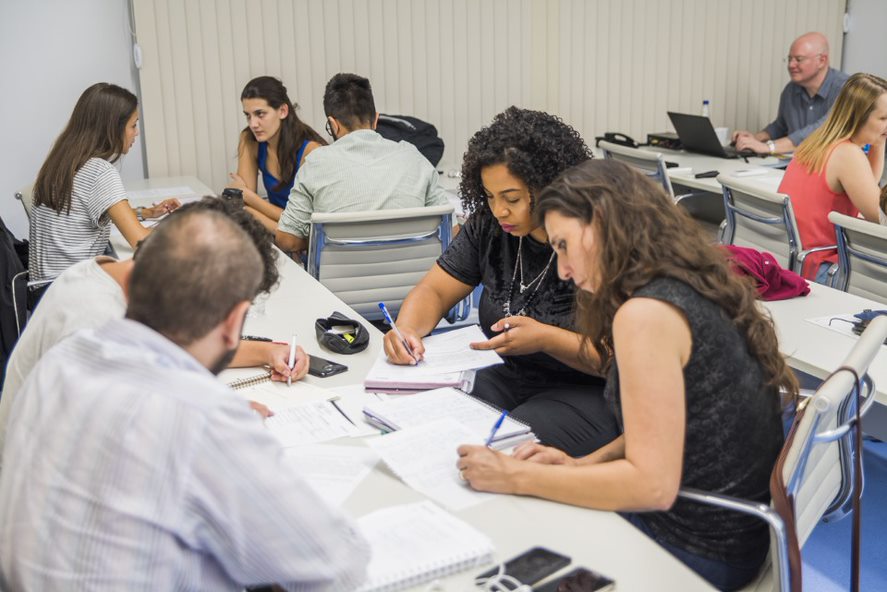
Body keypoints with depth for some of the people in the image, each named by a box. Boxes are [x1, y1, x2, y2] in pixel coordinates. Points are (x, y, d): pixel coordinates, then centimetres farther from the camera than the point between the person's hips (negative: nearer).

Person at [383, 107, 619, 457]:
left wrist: (547, 339, -29)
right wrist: (406, 329, -16)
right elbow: (434, 291, 6)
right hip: (514, 378, 6)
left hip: (591, 393, -5)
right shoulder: (489, 227, -1)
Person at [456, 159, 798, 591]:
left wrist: (516, 478, -18)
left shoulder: (645, 313, -25)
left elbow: (652, 484, -26)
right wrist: (584, 464, 1)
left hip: (701, 551, -8)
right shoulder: (692, 285, 3)